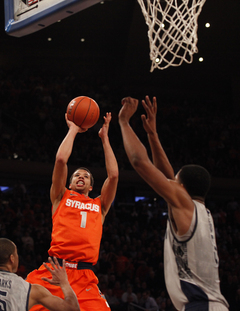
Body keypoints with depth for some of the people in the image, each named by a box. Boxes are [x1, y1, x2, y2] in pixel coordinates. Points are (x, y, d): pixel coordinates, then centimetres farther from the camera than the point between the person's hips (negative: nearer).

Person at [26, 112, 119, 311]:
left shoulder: (99, 205, 24)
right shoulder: (61, 197, 20)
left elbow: (113, 174, 12)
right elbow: (61, 159, 7)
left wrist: (104, 137, 21)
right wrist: (73, 130, 19)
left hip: (85, 278, 1)